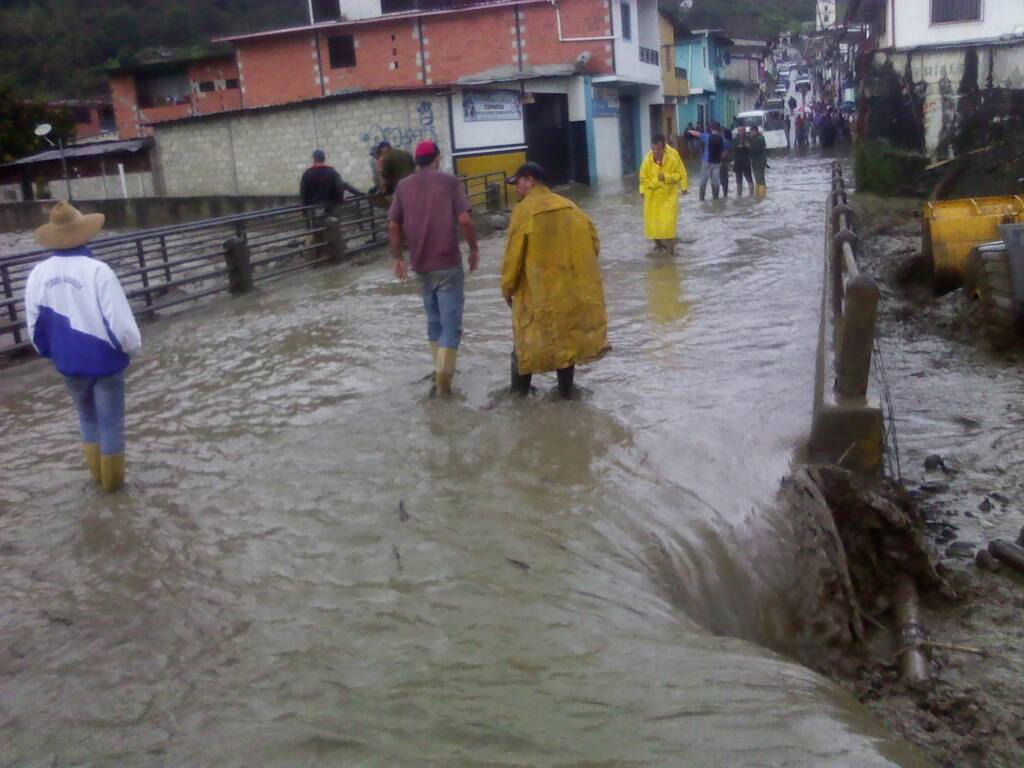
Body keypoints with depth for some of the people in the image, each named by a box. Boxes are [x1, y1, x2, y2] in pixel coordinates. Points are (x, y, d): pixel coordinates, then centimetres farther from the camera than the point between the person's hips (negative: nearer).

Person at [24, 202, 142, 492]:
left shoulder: (38, 274, -7)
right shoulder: (97, 271, -22)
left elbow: (35, 325, 2)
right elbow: (120, 321, -20)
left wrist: (49, 351, 21)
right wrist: (133, 346, 0)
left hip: (68, 361, 5)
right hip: (104, 359, -4)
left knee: (87, 416, 24)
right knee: (110, 421, 11)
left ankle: (97, 474, 35)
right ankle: (112, 480, 23)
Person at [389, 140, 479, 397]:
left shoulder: (403, 186, 6)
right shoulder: (449, 181, -4)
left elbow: (394, 227, 4)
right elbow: (464, 220, -13)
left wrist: (398, 257, 14)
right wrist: (474, 248, 0)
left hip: (421, 264, 4)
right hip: (448, 263, -4)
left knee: (433, 319, 18)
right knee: (450, 321, -1)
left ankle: (441, 371, 25)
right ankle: (443, 374, -10)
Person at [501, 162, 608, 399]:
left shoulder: (524, 210, -10)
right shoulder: (570, 207, 8)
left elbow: (513, 255, -11)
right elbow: (593, 242, 10)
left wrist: (507, 288, 0)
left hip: (538, 290, -5)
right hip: (573, 288, 5)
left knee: (527, 339, 9)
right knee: (568, 336, 16)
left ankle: (519, 390, 18)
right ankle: (566, 389, 23)